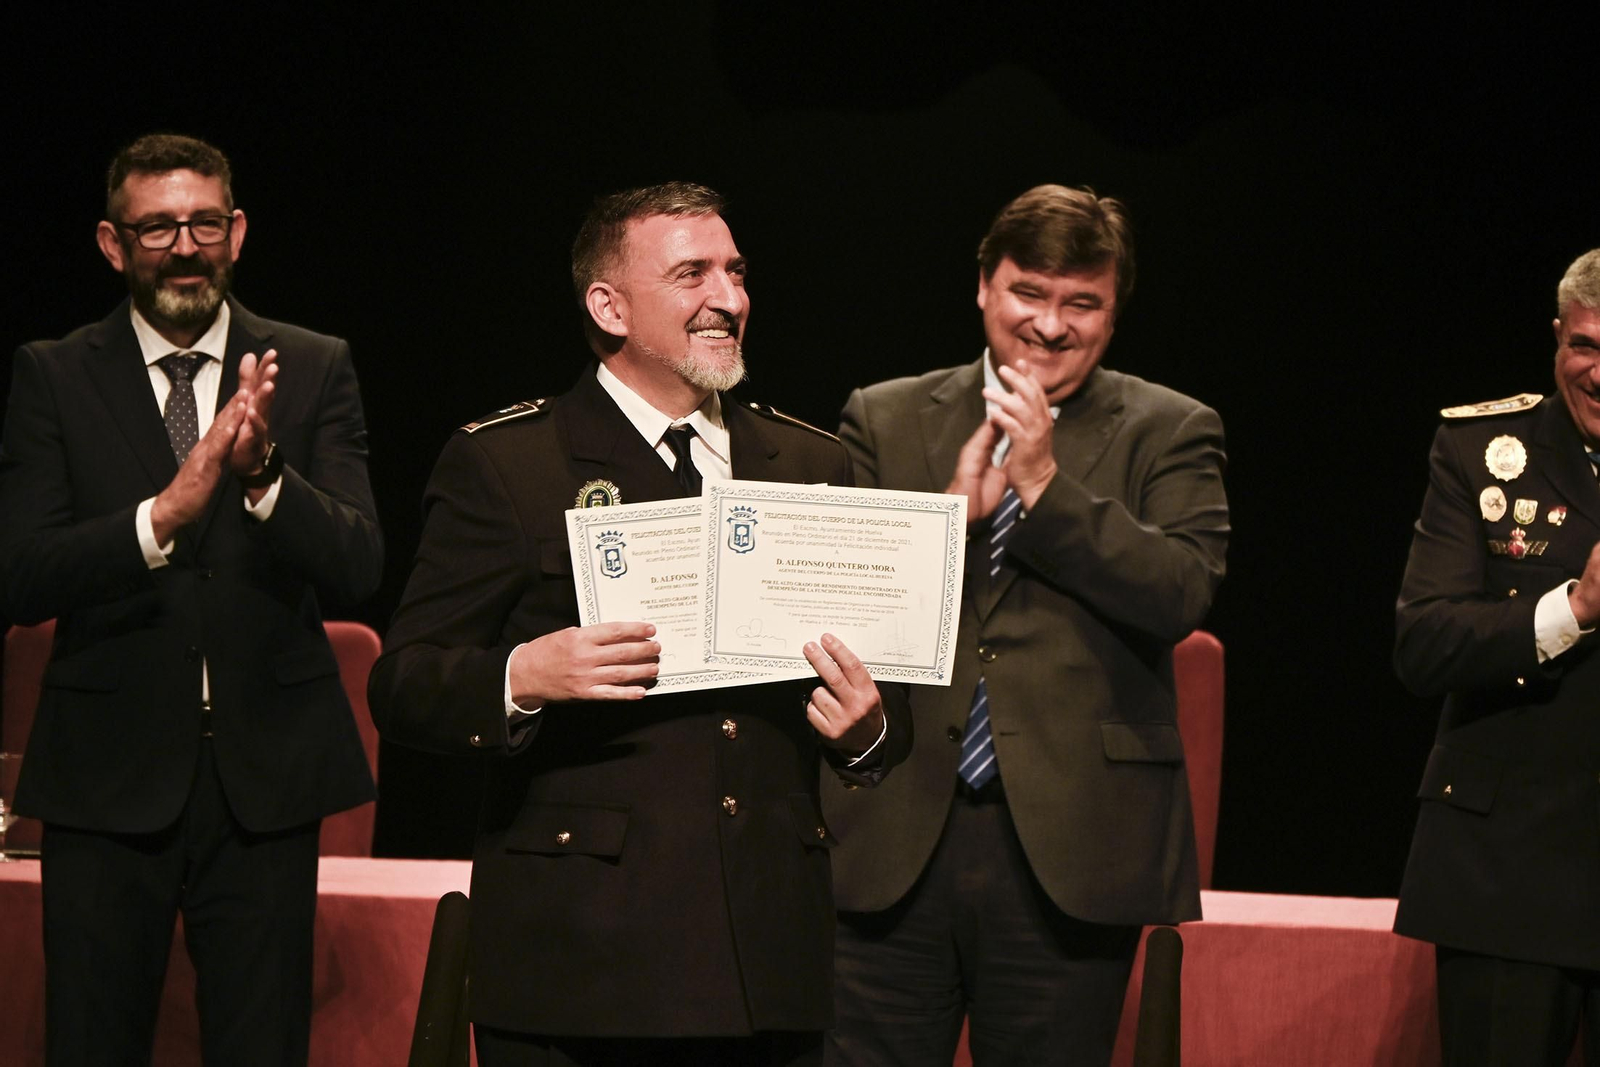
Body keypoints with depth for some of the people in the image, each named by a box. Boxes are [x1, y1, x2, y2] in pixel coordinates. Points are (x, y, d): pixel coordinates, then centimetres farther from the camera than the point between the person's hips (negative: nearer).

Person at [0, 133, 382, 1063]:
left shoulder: (314, 371, 5)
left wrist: (263, 470, -24)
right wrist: (167, 509, -23)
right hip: (108, 779, 0)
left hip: (266, 777, 1)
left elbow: (359, 567, -6)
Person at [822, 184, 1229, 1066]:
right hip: (894, 839, 1)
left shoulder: (1167, 432, 6)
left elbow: (1184, 596, -9)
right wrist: (951, 511, -12)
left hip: (1068, 850, -1)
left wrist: (1044, 484, -13)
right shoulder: (885, 420, 11)